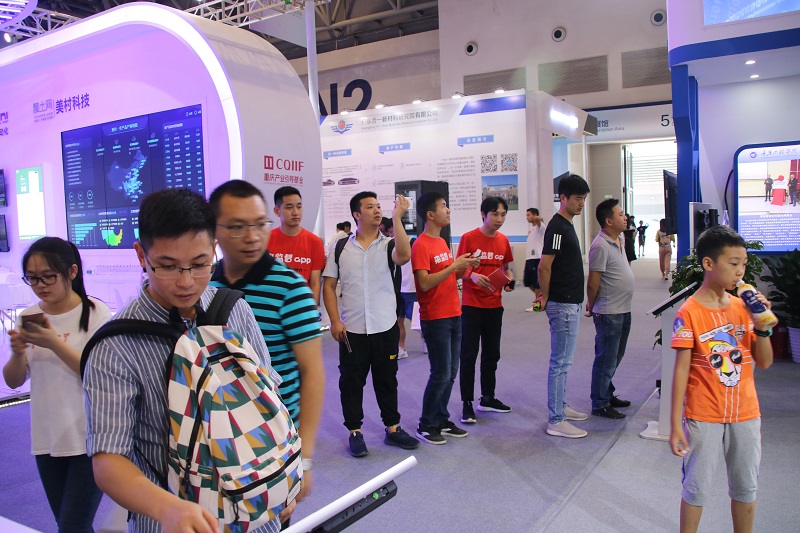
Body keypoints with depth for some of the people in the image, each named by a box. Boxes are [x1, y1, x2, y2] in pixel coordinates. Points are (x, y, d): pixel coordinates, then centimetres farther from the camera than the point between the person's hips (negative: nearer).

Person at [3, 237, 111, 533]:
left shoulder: (96, 313, -11)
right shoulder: (30, 317, 4)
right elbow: (13, 381, 6)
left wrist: (55, 344, -26)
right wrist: (18, 353, -15)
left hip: (89, 440, -5)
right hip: (47, 440, 5)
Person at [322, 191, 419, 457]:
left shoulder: (388, 244, -1)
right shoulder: (341, 247, 2)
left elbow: (404, 256, -25)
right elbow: (329, 285, 2)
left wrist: (397, 217, -24)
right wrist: (335, 321, -6)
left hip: (385, 327, 0)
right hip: (351, 329, 0)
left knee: (387, 380, 14)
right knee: (351, 381, 9)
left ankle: (392, 428, 29)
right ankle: (355, 432, 25)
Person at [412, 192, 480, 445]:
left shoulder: (442, 242, 14)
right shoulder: (421, 245, -14)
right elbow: (425, 283, -22)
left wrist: (465, 265, 3)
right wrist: (454, 266, -22)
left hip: (454, 315, 9)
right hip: (435, 319, -9)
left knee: (450, 373, 13)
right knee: (441, 374, -4)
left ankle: (442, 420, 25)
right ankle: (426, 426, 11)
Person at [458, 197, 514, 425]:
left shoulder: (503, 240, 6)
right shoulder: (469, 238, -9)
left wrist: (509, 279, -3)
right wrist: (472, 276, -26)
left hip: (495, 305, 6)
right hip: (472, 305, -5)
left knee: (492, 354, 14)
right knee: (469, 355, -1)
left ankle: (488, 398, 28)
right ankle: (466, 403, 8)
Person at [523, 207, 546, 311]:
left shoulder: (540, 226, -6)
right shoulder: (530, 227, 19)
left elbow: (539, 223, -31)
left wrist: (538, 219, -48)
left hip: (537, 258, -9)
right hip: (529, 258, 9)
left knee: (536, 283, -3)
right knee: (527, 282, 12)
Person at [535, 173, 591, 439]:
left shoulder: (566, 225, 14)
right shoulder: (557, 227, -17)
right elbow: (544, 267, -21)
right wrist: (546, 297, -10)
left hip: (570, 303, 10)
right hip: (562, 305, -10)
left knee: (563, 360, 18)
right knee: (560, 362, -5)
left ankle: (561, 407, 31)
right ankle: (556, 421, 3)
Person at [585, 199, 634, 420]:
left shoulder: (619, 241, 11)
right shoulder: (601, 246, -20)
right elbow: (593, 282, -17)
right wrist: (591, 306, -6)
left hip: (623, 310, 9)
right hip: (608, 312, -9)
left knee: (615, 357, 20)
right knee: (606, 360, 0)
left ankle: (608, 394, 34)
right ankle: (600, 404, 11)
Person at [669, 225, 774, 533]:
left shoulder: (743, 307, 1)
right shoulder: (689, 313, -14)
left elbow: (764, 362, 4)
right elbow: (681, 370, -14)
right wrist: (676, 424, -14)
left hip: (745, 415, 5)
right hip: (703, 417, -5)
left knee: (746, 489, 18)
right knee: (697, 489, 9)